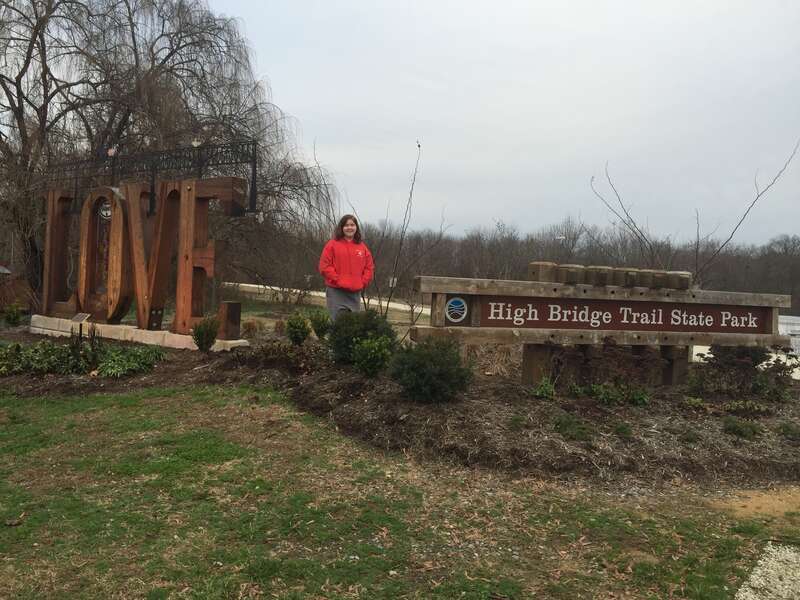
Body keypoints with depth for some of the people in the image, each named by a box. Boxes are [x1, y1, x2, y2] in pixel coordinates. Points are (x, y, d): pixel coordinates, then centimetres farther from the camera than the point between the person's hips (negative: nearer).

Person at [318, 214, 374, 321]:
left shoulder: (362, 246, 11)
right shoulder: (332, 244, 0)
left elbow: (369, 267, 13)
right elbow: (324, 266, -5)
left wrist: (362, 282, -1)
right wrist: (338, 280, -11)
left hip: (355, 293, 4)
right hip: (336, 292, -4)